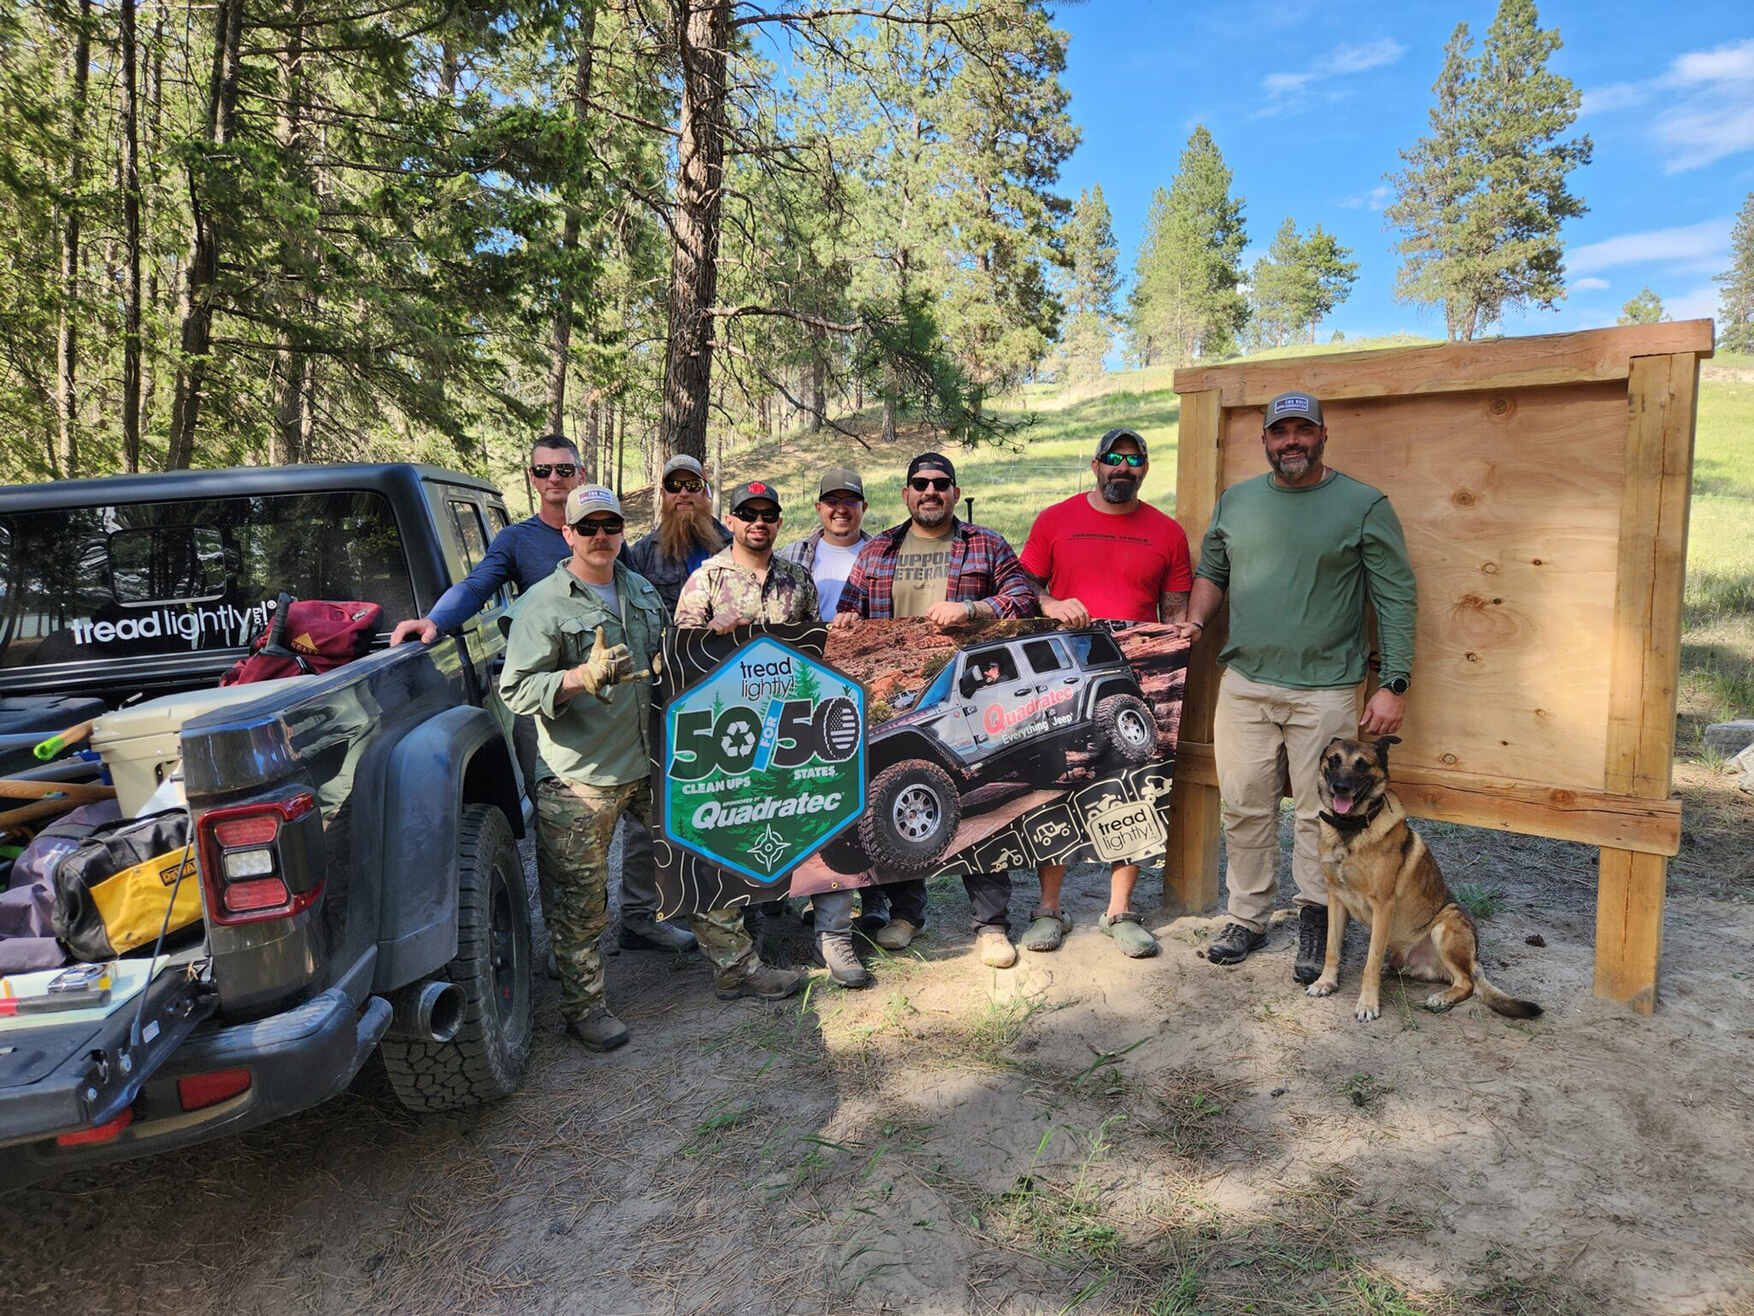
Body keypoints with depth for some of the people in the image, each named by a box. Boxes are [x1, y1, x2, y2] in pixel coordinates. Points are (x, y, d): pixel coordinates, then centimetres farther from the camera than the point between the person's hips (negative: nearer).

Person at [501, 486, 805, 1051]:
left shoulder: (642, 591, 13)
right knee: (580, 901, 3)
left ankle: (735, 967, 26)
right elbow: (516, 691, -16)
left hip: (654, 762, 6)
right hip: (581, 777, -6)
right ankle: (583, 1006, 21)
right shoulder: (543, 604, -8)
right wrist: (583, 676, -29)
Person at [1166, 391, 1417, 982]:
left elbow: (1398, 597, -1)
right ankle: (1248, 917, 24)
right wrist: (1194, 623, 3)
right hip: (1244, 684, 3)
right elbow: (1211, 571, 23)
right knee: (1245, 808, 9)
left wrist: (1394, 684, -7)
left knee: (1321, 814, 3)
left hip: (1326, 690, -3)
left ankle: (1315, 922, 20)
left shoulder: (1364, 505, 0)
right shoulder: (1235, 501, 11)